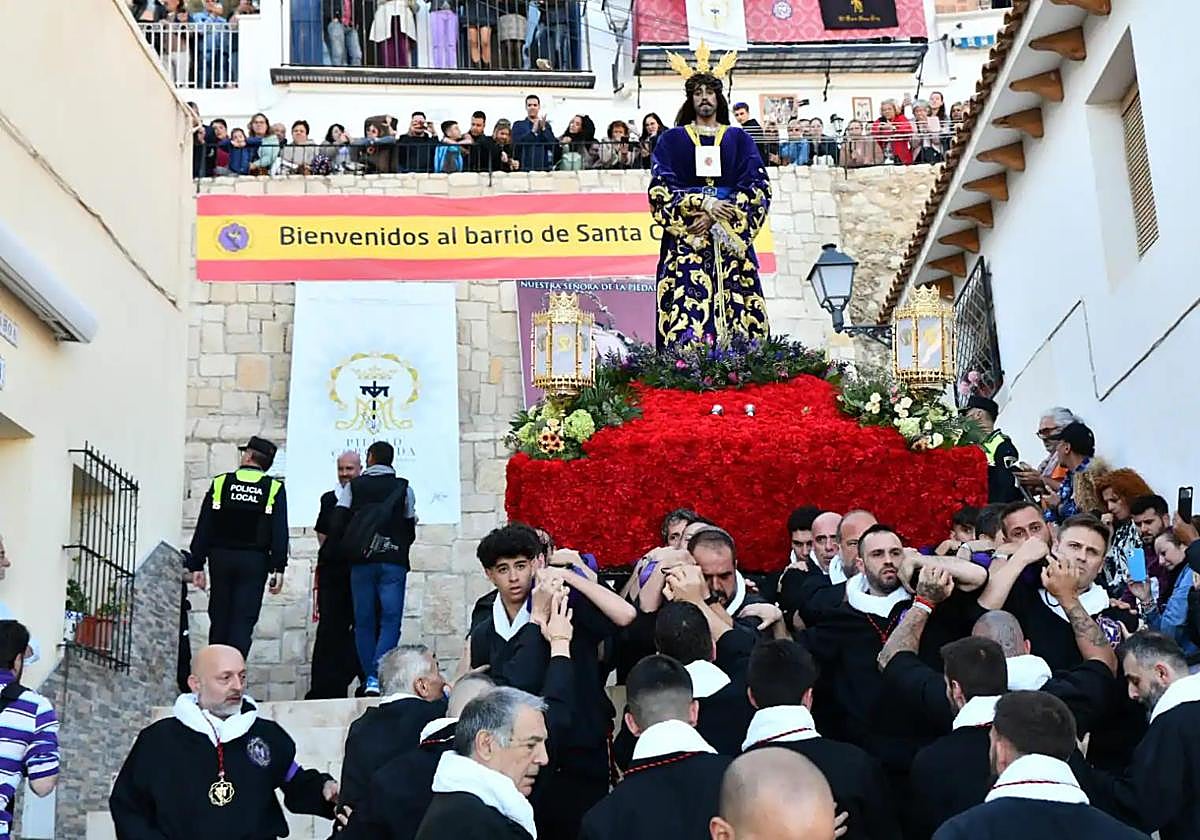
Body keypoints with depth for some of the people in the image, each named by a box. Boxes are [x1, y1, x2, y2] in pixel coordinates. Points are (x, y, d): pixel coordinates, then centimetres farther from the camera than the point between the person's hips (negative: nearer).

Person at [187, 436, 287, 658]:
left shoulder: (220, 483, 5)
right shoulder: (275, 489, 2)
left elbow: (203, 527, 3)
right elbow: (280, 532, -6)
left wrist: (197, 564, 5)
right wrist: (278, 569, -6)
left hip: (220, 558, 1)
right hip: (255, 562, -1)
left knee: (219, 618, 11)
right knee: (243, 621, -1)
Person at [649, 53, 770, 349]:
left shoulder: (739, 139, 13)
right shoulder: (672, 139, 11)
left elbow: (758, 186, 1)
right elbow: (661, 188, 0)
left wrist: (715, 217, -11)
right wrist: (703, 203, -13)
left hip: (730, 241, 1)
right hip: (686, 239, -1)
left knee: (735, 315, -6)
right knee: (686, 316, -12)